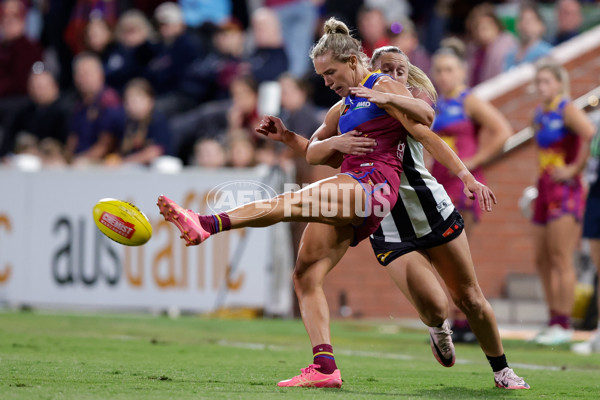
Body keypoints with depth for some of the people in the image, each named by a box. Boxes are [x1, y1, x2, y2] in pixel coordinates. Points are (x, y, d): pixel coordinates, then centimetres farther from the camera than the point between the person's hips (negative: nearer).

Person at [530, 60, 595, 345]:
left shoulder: (567, 110, -10)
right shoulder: (540, 115, 15)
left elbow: (591, 135, -27)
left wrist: (575, 168, -20)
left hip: (565, 191, -9)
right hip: (545, 191, 9)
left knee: (560, 259, -9)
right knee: (542, 260, 9)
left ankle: (564, 325, -7)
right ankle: (554, 321, 16)